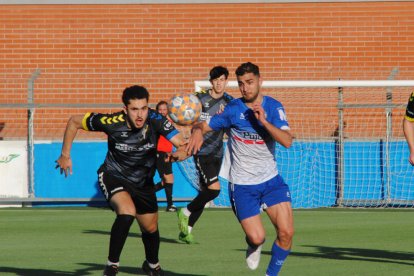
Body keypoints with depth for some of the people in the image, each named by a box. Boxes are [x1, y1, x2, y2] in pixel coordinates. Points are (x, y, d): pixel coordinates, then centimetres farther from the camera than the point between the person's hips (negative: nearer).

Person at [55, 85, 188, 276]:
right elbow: (74, 122, -13)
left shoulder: (156, 121, -26)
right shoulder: (112, 122, -28)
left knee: (150, 228, 17)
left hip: (143, 182, 3)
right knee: (127, 212, -32)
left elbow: (183, 145, -31)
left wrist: (179, 154, -54)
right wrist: (65, 155, -8)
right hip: (113, 176, -3)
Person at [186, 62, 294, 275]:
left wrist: (264, 121, -29)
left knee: (286, 233, -9)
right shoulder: (232, 109, -7)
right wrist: (197, 131, -28)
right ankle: (253, 246, 28)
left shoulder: (273, 107, -4)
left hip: (271, 180, 2)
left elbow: (287, 141, -16)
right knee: (257, 237, -10)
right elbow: (203, 126, -3)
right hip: (242, 184, -2)